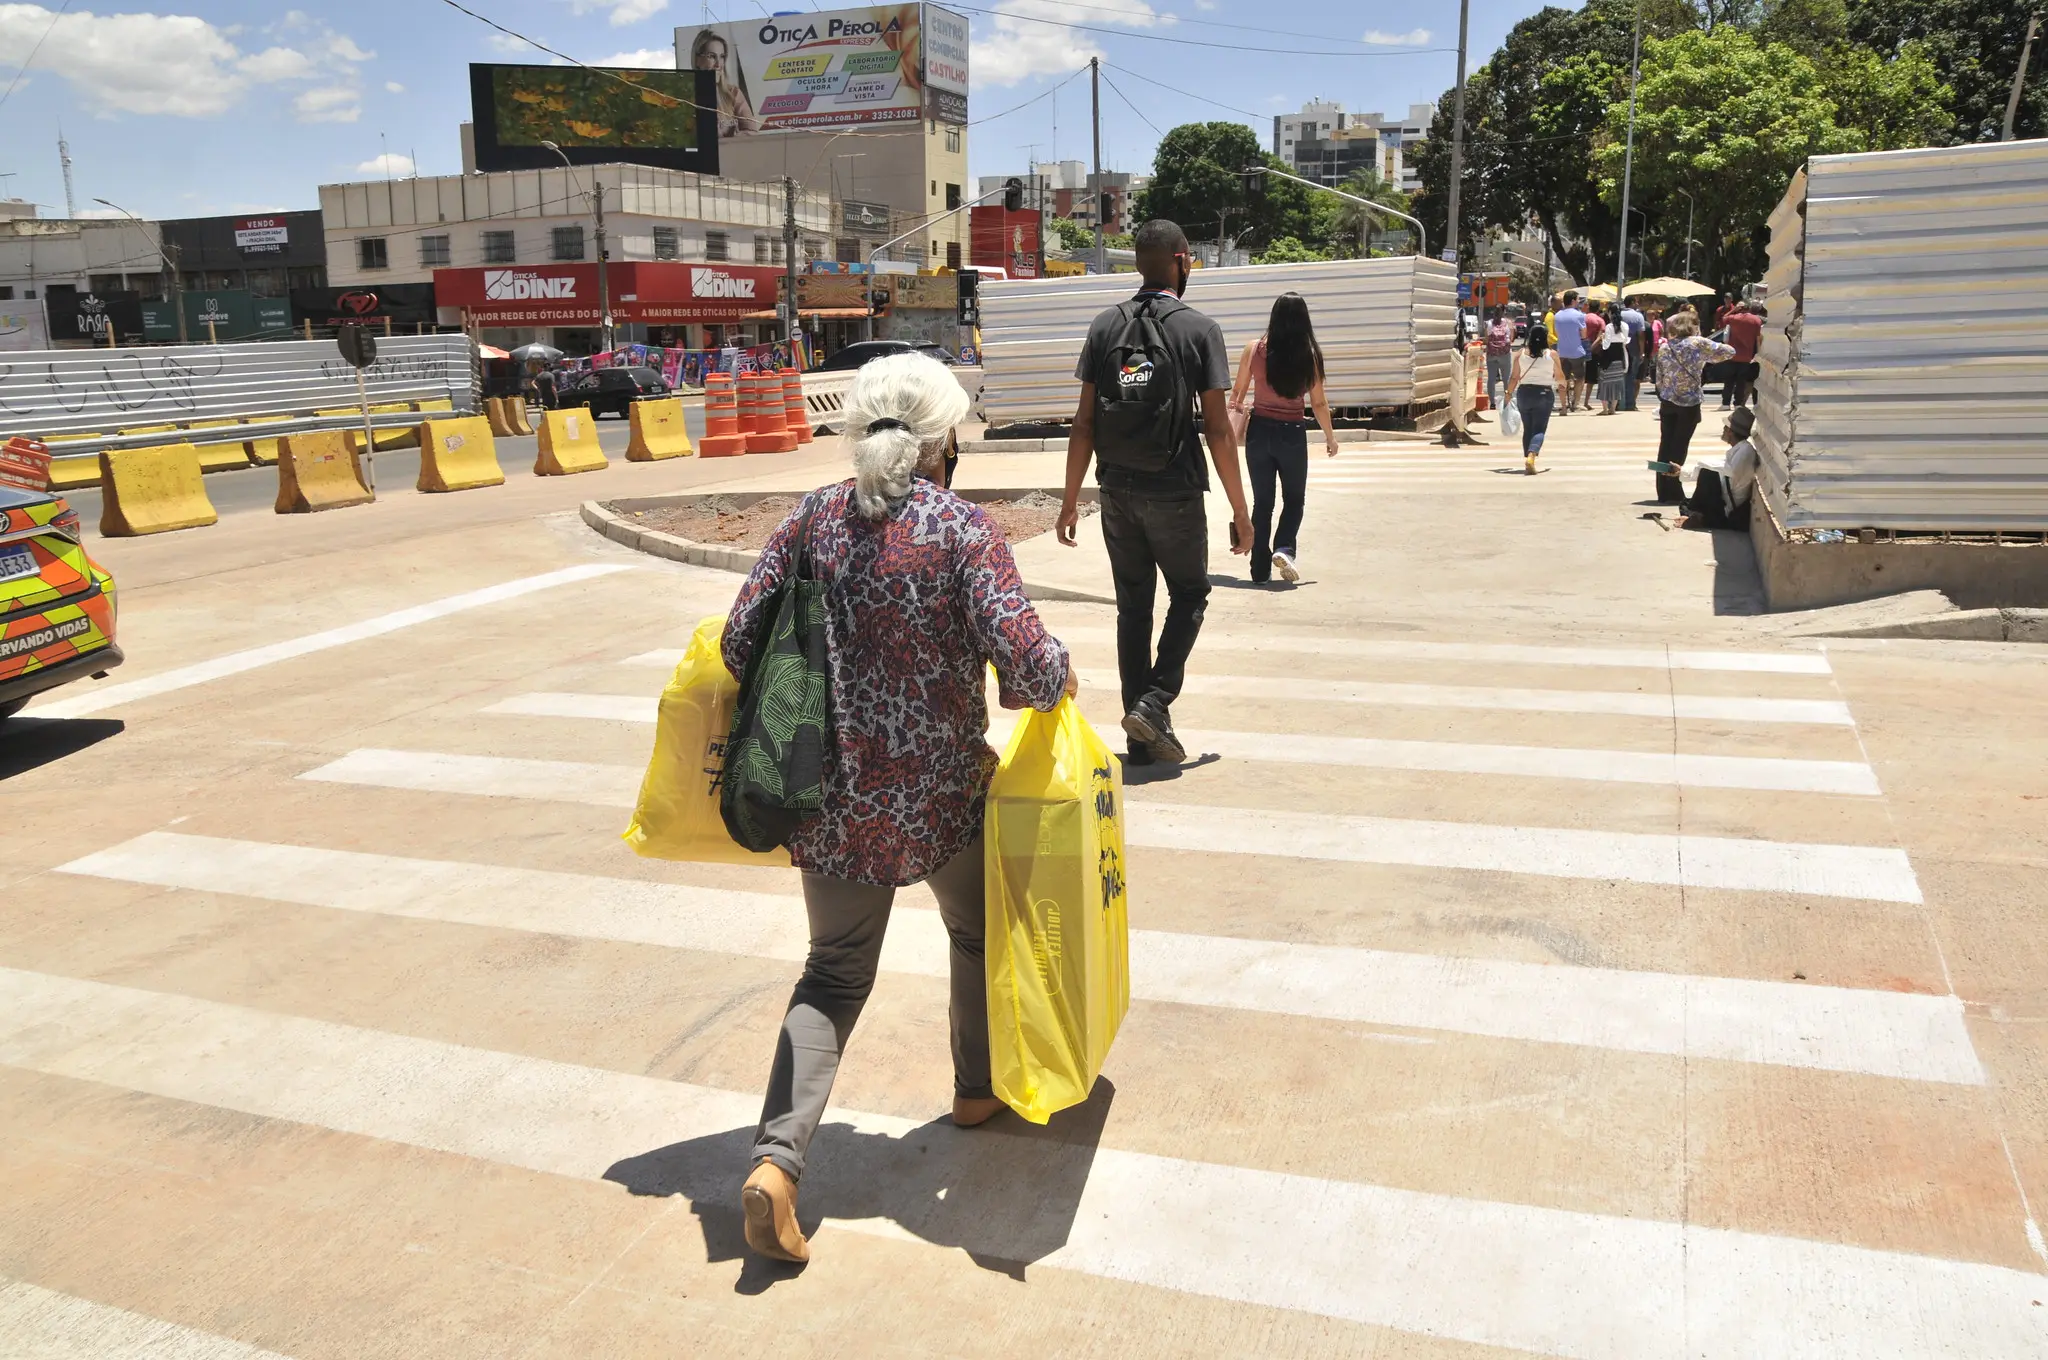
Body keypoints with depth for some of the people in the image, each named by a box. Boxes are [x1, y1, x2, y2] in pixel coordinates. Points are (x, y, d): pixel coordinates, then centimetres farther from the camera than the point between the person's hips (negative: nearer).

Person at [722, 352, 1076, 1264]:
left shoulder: (815, 518, -1)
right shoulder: (963, 528, -13)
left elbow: (740, 644, -1)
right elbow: (1023, 663, -22)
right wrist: (1059, 680, 0)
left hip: (831, 788, 3)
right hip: (938, 788, -3)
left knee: (835, 969, 16)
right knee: (978, 929, 27)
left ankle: (775, 1162, 0)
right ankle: (978, 1087, 45)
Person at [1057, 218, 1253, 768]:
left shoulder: (1106, 326, 4)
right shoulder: (1199, 329, -6)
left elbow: (1084, 422, 2)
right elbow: (1218, 430, -8)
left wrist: (1071, 500, 9)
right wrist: (1240, 511, -2)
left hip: (1118, 491, 4)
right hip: (1175, 492, -3)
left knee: (1132, 607, 12)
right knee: (1189, 596, 15)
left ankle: (1145, 734, 16)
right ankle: (1154, 701, -1)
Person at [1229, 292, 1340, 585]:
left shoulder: (1254, 350, -5)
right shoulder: (1310, 354, -8)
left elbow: (1237, 393, 3)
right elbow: (1318, 403, -3)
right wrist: (1330, 437, 10)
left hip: (1259, 431, 1)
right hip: (1292, 433, -1)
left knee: (1262, 502, 11)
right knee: (1294, 498, 17)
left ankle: (1261, 570, 12)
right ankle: (1284, 548, -7)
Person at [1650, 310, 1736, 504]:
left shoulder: (1664, 347, 5)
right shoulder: (1698, 343, -7)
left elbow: (1659, 378, 7)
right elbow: (1729, 351, -1)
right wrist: (1707, 357, 14)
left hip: (1667, 402, 4)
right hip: (1689, 403, -4)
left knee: (1665, 446, 6)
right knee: (1679, 448, 2)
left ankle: (1664, 492, 9)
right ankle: (1673, 493, 1)